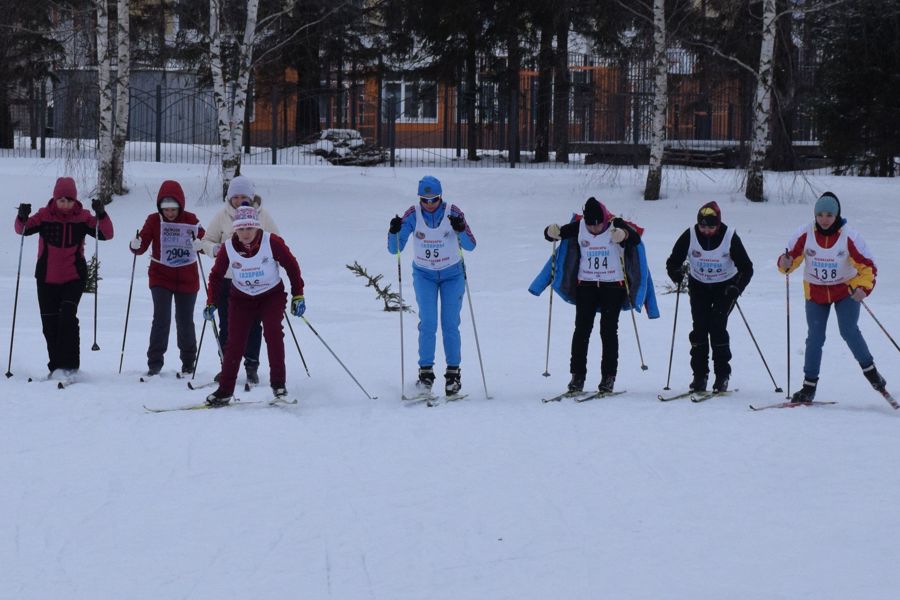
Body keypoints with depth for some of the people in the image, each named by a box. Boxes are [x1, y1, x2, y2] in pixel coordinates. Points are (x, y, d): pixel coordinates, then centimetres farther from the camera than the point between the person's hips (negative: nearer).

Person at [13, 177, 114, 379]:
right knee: (49, 323, 6)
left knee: (67, 316, -20)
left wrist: (101, 215, -25)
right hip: (47, 278, 2)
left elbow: (106, 234, -8)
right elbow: (23, 229, -4)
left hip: (74, 277, -2)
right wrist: (22, 217, -25)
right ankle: (56, 366, 18)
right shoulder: (45, 216, -3)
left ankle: (68, 365, -19)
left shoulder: (82, 217, -4)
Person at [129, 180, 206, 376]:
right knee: (161, 319, -12)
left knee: (185, 321, 9)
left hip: (187, 279, 1)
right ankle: (155, 362, -5)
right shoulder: (154, 220, -5)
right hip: (161, 277, -1)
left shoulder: (190, 219, -5)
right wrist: (136, 245, -30)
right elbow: (142, 245, -8)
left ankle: (188, 361, 25)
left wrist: (198, 234, -32)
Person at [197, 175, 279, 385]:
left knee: (252, 325, 2)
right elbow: (207, 240, 8)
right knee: (227, 326, 4)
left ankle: (252, 366, 12)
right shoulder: (222, 216, 1)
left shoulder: (262, 215, 1)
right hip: (227, 278, 1)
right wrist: (213, 248, -13)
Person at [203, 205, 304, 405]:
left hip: (272, 295, -2)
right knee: (235, 341, -7)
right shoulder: (228, 248, -15)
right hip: (241, 297, 2)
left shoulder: (272, 242, -20)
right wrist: (211, 303, -9)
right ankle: (225, 390, 0)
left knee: (273, 332, -22)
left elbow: (291, 266, -7)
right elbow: (216, 276, -1)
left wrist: (298, 295, -6)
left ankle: (278, 384, -13)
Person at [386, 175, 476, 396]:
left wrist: (460, 229, -35)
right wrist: (394, 232, -32)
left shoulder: (453, 212, -15)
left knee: (450, 325, -2)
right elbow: (395, 249, -12)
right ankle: (426, 372, -3)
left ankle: (453, 372, 7)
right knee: (428, 324, -9)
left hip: (452, 274, 0)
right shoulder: (413, 214, -13)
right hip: (424, 274, 0)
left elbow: (470, 246, -16)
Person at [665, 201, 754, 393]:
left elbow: (746, 268, -17)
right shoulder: (690, 235, -17)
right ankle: (699, 375, 1)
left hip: (725, 286, -2)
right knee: (699, 328, -7)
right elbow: (673, 261, -9)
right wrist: (676, 273, -32)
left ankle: (722, 375, -6)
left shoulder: (730, 237, -22)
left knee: (717, 326, -15)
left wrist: (737, 288, -33)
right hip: (699, 286, 2)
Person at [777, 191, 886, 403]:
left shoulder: (849, 236, -20)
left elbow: (868, 266, -15)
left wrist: (863, 288, -31)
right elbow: (791, 257, -6)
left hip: (845, 290, -2)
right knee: (815, 338, 1)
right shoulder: (805, 234, -16)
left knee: (849, 331, -15)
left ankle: (869, 369, 7)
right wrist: (785, 264, -29)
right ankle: (809, 386, 9)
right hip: (815, 292, 2)